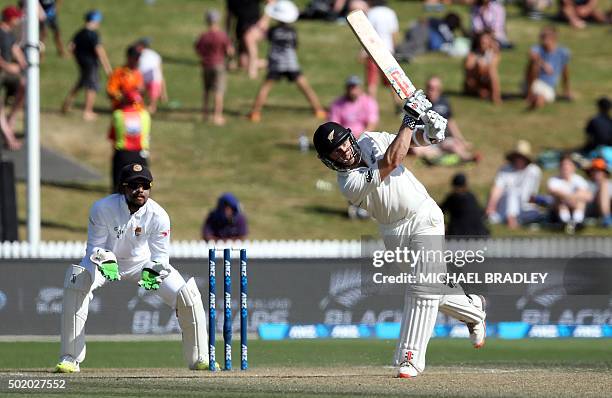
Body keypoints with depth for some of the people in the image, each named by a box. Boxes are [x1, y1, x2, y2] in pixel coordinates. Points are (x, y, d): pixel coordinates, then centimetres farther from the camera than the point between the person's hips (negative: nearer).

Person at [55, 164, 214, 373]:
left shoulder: (158, 215, -21)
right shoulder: (102, 208, -25)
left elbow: (160, 257, -15)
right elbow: (94, 247, -18)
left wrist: (153, 273, -38)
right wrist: (106, 262, -40)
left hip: (143, 262, 2)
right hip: (106, 259, -2)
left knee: (187, 295, -14)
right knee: (77, 282, -33)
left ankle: (199, 359, 9)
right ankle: (69, 359, -27)